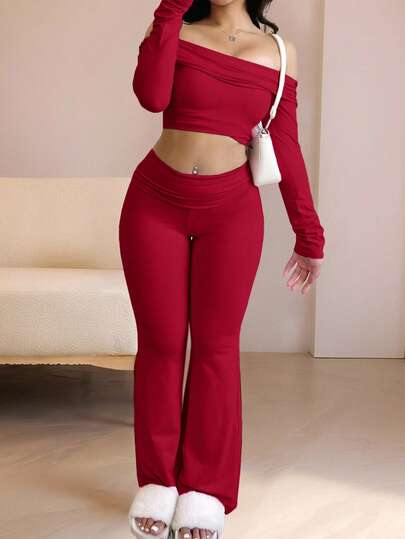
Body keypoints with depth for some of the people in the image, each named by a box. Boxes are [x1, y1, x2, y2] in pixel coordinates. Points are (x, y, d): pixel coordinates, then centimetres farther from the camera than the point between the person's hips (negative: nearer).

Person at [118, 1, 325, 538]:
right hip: (155, 204, 0)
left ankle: (205, 489, 12)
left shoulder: (279, 52, 6)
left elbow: (287, 150, 6)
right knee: (160, 342, 3)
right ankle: (158, 481, 17)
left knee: (215, 346, 1)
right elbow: (152, 96, -15)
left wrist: (309, 235, 5)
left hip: (231, 211, 0)